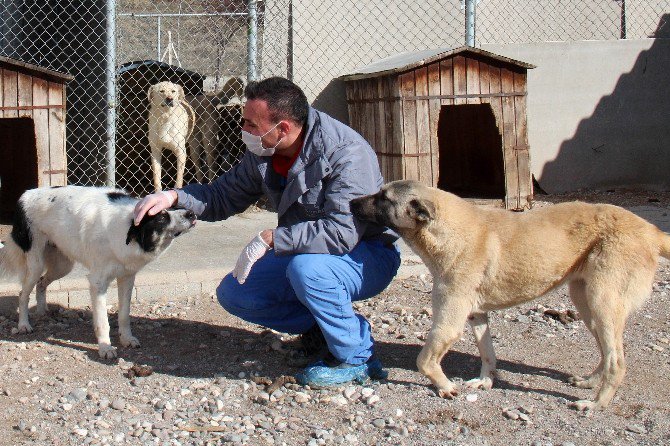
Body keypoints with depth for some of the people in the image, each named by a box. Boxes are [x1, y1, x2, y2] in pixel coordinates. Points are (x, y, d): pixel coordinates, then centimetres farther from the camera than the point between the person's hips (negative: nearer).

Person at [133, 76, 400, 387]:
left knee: (306, 268, -38)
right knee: (234, 293, -3)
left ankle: (356, 357, -17)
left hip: (367, 255, -8)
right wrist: (174, 197, -11)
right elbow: (223, 197, 7)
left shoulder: (346, 152, -28)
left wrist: (270, 239, -34)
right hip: (303, 254, 8)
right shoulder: (263, 154, -4)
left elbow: (342, 232, -37)